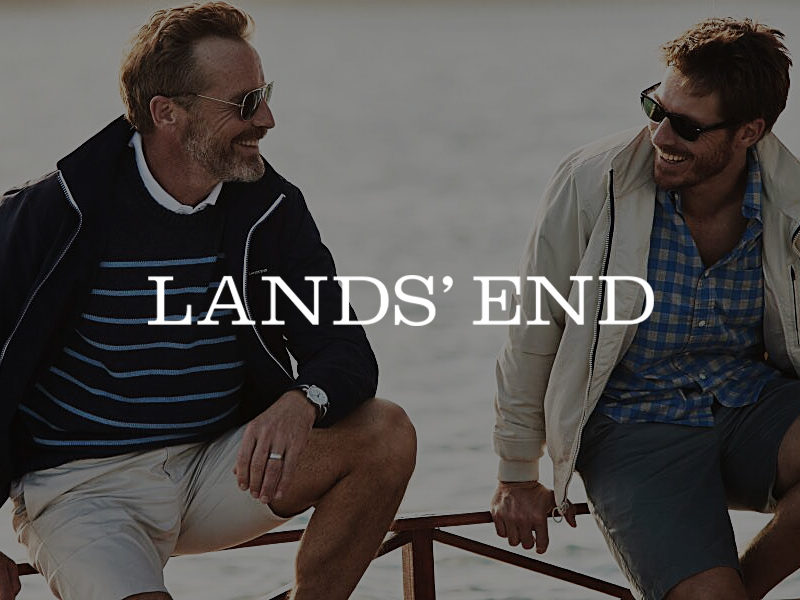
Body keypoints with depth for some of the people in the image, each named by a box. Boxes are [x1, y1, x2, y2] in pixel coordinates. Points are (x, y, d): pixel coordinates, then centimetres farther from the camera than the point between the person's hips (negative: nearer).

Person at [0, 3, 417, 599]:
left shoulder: (271, 210, 2)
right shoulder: (53, 214, -11)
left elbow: (346, 353, -1)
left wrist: (302, 403, -27)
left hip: (217, 470, 5)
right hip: (81, 489, -5)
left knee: (387, 435, -16)